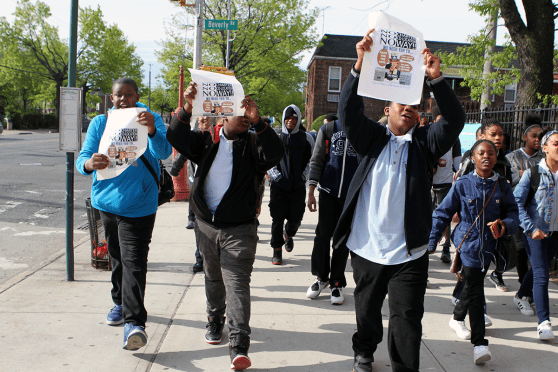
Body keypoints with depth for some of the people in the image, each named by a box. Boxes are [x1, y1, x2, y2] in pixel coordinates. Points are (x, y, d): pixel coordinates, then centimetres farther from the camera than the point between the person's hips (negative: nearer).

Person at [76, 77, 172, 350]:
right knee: (117, 257, 19)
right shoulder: (99, 123, 4)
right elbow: (82, 159, -4)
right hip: (107, 201, 5)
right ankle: (120, 302, 38)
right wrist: (90, 164, -29)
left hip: (139, 205, -4)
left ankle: (134, 322, -15)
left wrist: (152, 131, -41)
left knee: (134, 262, -12)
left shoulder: (151, 120, -4)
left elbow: (164, 152, -20)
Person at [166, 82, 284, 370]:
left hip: (239, 228, -3)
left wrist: (257, 122, -27)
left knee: (237, 282, -8)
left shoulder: (251, 144, 0)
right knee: (213, 278, 20)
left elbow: (276, 153, -18)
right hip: (206, 224, 4)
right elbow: (176, 138, -4)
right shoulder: (207, 141, 7)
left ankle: (239, 344, -9)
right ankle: (215, 320, 42)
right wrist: (187, 109, -17)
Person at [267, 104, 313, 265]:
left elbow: (312, 159, 12)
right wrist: (275, 174, -4)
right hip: (279, 185, 0)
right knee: (277, 218, -3)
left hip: (298, 186, 1)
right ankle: (277, 250, 10)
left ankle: (289, 234, 37)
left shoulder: (306, 138, 8)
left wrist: (304, 175, -1)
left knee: (296, 218, 2)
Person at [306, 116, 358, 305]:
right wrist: (311, 190, -1)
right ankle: (321, 277, 21)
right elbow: (316, 160, 5)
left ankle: (337, 282, 12)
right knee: (323, 234, 3)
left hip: (351, 194, 0)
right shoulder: (328, 129, 7)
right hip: (328, 190, 1)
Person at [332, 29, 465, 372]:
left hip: (409, 253, -1)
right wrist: (360, 66, -22)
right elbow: (349, 111, -9)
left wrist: (437, 79, -22)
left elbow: (454, 120, -9)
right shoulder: (372, 138, 5)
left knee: (407, 320, -2)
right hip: (367, 248, 1)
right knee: (367, 309, 20)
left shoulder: (425, 143, 6)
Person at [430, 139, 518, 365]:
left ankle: (458, 318, 45)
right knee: (475, 290, -7)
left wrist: (505, 225, -20)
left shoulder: (502, 186, 2)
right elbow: (443, 213, -1)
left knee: (473, 284, 19)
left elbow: (513, 213, 3)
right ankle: (479, 343, -2)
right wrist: (431, 242, -5)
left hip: (490, 245, 4)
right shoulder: (462, 185, -5)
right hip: (468, 243, -4)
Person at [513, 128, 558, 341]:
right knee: (541, 274, -10)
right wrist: (530, 228, -17)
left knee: (539, 269, 19)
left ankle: (520, 296, 44)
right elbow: (516, 201, -10)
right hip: (536, 231, -4)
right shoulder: (533, 172, -8)